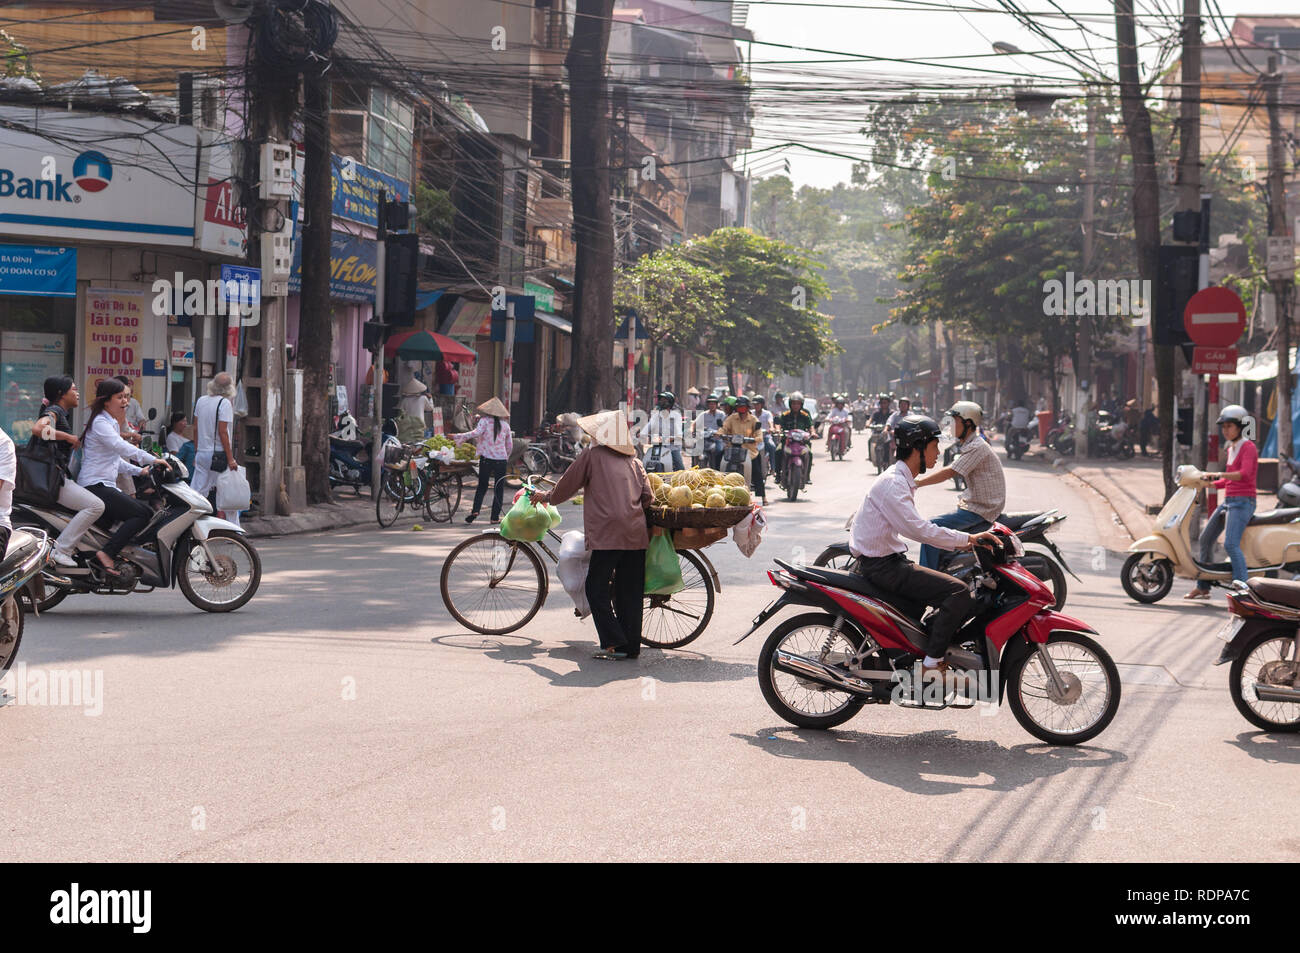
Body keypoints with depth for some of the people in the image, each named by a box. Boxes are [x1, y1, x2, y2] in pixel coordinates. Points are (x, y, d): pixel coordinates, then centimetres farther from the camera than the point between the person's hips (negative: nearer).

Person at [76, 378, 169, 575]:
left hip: (106, 487, 10)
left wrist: (139, 471, 15)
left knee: (148, 513, 2)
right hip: (94, 487, -10)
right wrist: (153, 460, -27)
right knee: (140, 514, -22)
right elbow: (122, 447, -25)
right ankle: (107, 554, -28)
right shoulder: (100, 423, -10)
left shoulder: (112, 423, 22)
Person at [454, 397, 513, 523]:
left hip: (486, 458, -1)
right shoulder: (505, 425, 7)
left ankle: (475, 510, -6)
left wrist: (457, 436, -17)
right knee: (499, 488, 10)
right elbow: (510, 445, 11)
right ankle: (495, 517, 7)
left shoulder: (484, 420, -3)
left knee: (482, 486, 12)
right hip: (501, 460, 1)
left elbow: (477, 432, -20)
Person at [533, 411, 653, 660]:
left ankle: (614, 642, -8)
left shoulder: (592, 455, 2)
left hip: (608, 532, -6)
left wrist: (546, 497, 25)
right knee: (630, 591, 9)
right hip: (636, 535, 6)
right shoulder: (633, 460, 17)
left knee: (597, 588, 1)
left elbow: (568, 485, 8)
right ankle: (631, 645, 9)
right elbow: (648, 497, 12)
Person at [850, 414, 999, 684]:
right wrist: (967, 538, -23)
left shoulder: (903, 481, 16)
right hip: (881, 566, -10)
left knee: (964, 601, 9)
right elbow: (917, 529, -26)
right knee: (958, 592, -19)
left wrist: (959, 543, 9)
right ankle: (931, 664, -15)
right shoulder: (892, 482, -17)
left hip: (892, 560, 10)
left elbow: (915, 527, 20)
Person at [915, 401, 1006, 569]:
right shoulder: (969, 445, 15)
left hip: (981, 510, -10)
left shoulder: (977, 447, -18)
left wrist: (917, 483, -23)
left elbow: (949, 473, -23)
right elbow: (949, 469, 19)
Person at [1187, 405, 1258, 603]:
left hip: (1242, 502, -10)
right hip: (1228, 501, 10)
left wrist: (1219, 474, -34)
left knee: (1231, 544, -23)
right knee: (1206, 539, 13)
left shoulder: (1248, 447, -8)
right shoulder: (1232, 449, 18)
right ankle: (1203, 587, 22)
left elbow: (1244, 474, -25)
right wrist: (1207, 483, 14)